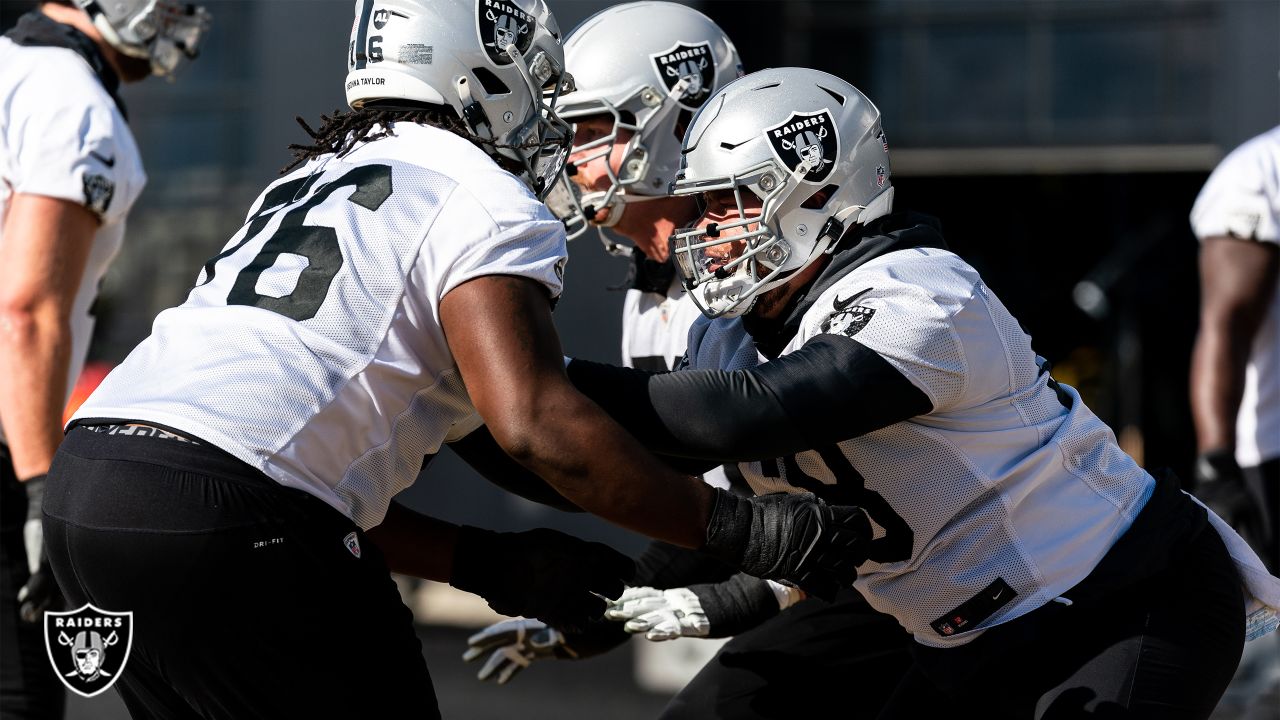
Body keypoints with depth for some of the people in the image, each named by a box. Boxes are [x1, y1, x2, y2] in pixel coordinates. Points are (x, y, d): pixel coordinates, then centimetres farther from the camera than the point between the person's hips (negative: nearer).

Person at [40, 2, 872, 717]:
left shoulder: (318, 183, 28)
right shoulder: (487, 207, 1)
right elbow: (536, 425, -15)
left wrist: (488, 565, 19)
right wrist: (742, 531, -8)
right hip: (219, 515, -9)